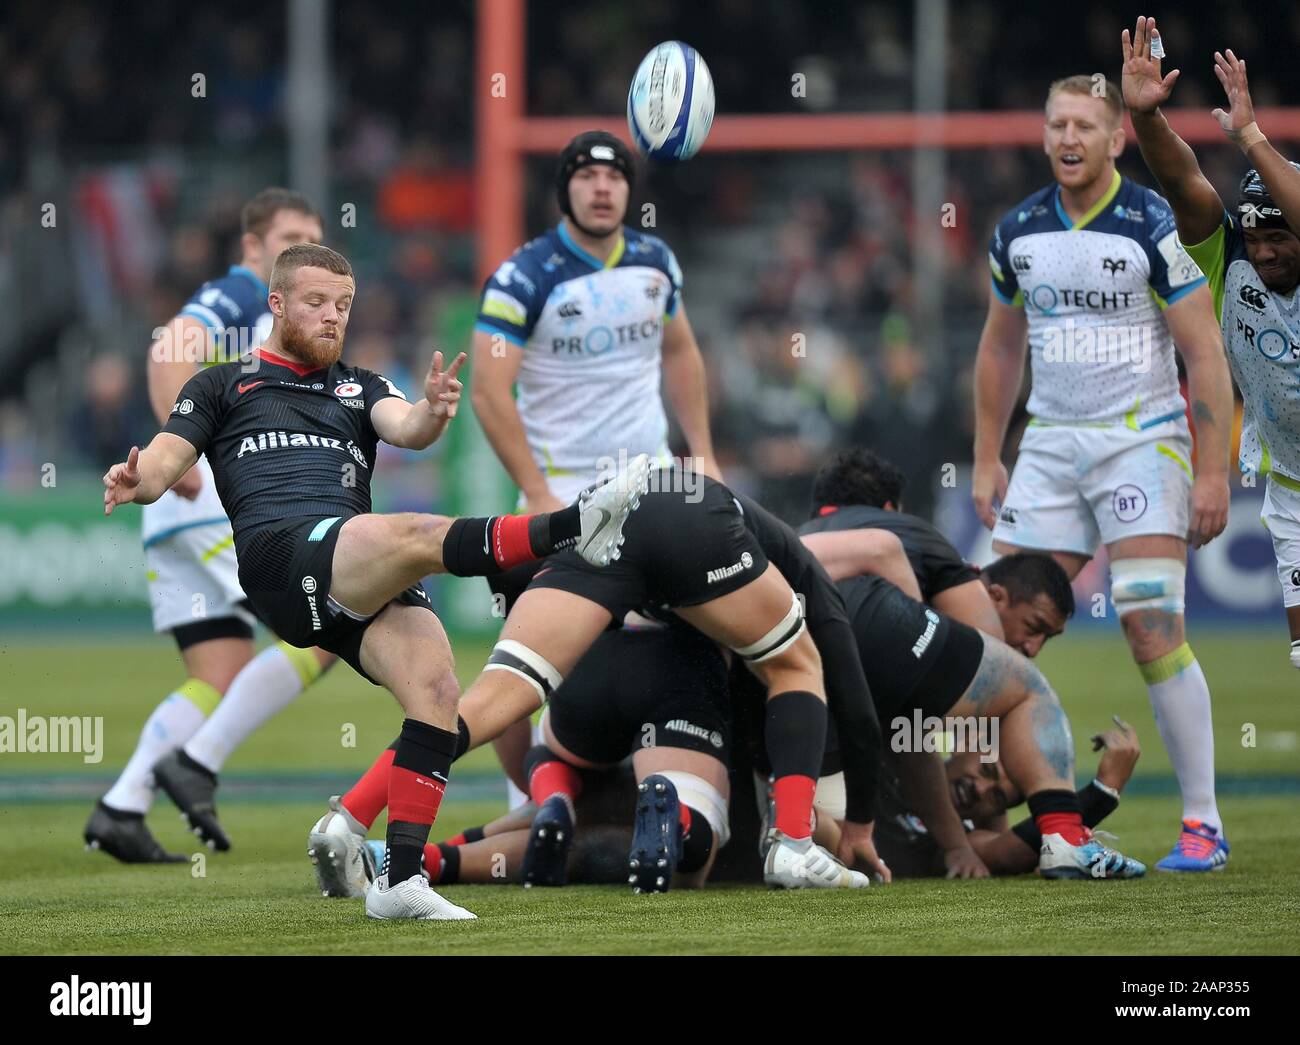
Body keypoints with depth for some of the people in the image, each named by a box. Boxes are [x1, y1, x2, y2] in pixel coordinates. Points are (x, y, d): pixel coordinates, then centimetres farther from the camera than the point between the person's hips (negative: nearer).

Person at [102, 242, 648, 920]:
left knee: (436, 686, -21)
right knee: (417, 535, -32)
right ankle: (575, 527, -48)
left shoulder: (359, 388, 30)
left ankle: (401, 878, -22)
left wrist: (430, 415, -18)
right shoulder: (223, 387, 24)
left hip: (364, 580, 4)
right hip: (277, 554, -4)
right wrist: (137, 481, -14)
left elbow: (403, 429, 8)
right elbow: (166, 459, 12)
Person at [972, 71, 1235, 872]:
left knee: (1154, 628, -14)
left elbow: (1206, 353, -8)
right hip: (1051, 443, 5)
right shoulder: (1019, 230, 6)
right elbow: (1001, 347, 19)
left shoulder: (1153, 226, -9)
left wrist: (1213, 472, -12)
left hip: (1140, 440, -5)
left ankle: (1204, 818, -7)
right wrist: (987, 460, 15)